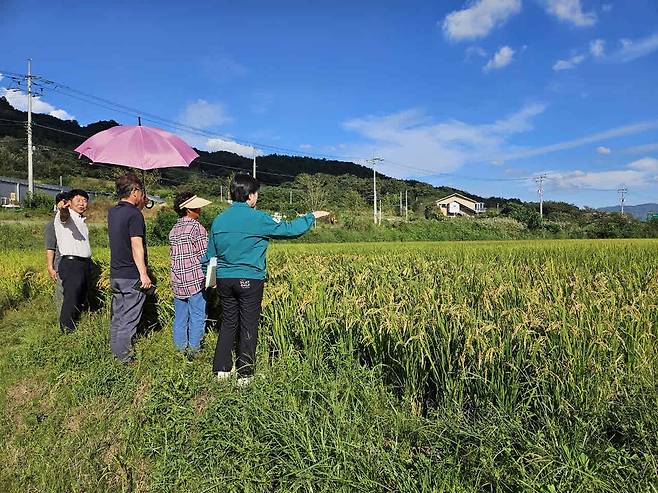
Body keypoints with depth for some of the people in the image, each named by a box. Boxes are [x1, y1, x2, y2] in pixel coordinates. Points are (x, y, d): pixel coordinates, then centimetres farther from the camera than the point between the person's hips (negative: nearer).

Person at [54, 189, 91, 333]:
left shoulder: (82, 220, 21)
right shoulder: (66, 215, -4)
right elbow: (64, 216, -31)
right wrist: (62, 209, -54)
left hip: (85, 264, 8)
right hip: (71, 263, -8)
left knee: (81, 301, 13)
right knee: (71, 301, -11)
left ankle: (75, 329, 22)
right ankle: (67, 332, -7)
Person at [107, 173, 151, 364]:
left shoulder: (112, 212, 9)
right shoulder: (134, 215, -15)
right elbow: (136, 246, -20)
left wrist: (141, 205, 20)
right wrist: (144, 274, -19)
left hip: (115, 273, 8)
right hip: (132, 276, -8)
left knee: (117, 316, 16)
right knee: (129, 319, 0)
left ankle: (114, 352, 25)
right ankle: (124, 358, 6)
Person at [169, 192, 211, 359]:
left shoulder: (173, 230, 10)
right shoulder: (197, 227, -11)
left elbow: (177, 254, 11)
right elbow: (205, 255, -12)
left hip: (178, 281, 7)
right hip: (196, 281, -7)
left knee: (180, 317, 14)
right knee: (197, 317, 4)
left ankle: (180, 348, 22)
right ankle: (193, 349, 8)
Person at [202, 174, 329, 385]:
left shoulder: (219, 220, 5)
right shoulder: (257, 219, -11)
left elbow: (210, 254, 13)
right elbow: (289, 229, -3)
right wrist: (312, 216, 10)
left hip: (224, 279, 5)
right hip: (249, 280, -5)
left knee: (228, 323, 16)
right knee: (249, 327, 5)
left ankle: (222, 369, 21)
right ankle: (244, 374, 12)